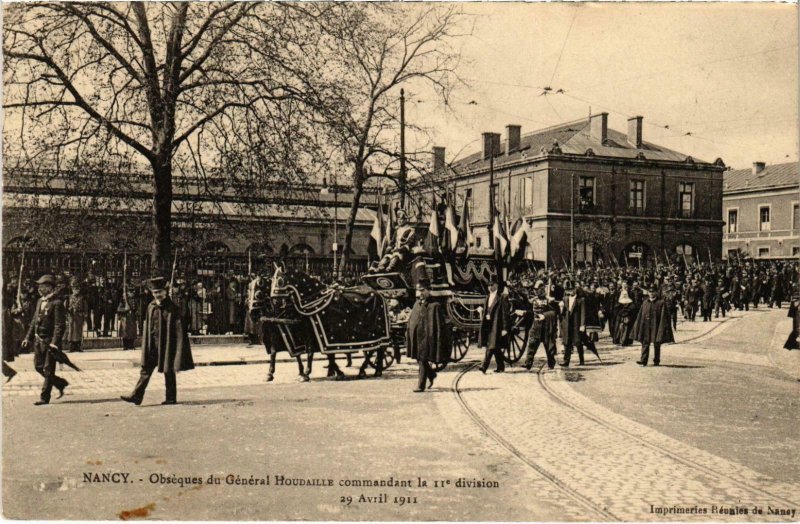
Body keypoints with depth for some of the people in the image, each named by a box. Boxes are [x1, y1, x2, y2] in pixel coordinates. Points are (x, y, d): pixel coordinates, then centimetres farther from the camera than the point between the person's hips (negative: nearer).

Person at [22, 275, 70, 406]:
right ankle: (61, 383, 27)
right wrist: (28, 338, 12)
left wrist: (55, 342, -25)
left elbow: (60, 325, -18)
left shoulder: (57, 303, -14)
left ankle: (44, 398, 6)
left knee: (48, 370, -1)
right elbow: (34, 321, 19)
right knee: (38, 367, 12)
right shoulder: (40, 301, 13)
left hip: (50, 341, -9)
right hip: (38, 340, 9)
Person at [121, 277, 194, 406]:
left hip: (166, 344, -4)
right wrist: (146, 346, 6)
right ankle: (137, 396, 2)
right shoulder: (151, 307, 6)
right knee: (146, 370, 2)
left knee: (168, 371, 4)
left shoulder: (172, 308, -8)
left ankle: (171, 398, 14)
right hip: (153, 344, 4)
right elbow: (147, 328, 11)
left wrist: (179, 348, -14)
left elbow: (179, 329, -9)